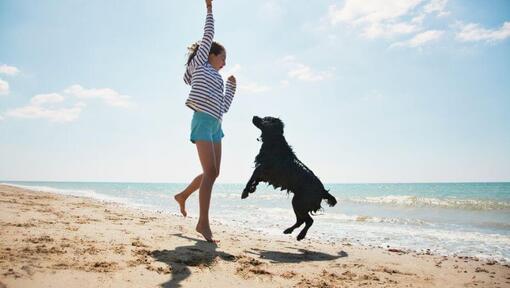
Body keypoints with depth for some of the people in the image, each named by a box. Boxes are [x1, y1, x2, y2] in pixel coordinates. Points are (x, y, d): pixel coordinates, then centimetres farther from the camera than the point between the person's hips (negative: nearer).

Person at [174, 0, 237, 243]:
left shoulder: (217, 78, 25)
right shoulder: (199, 65, 8)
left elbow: (224, 107, 25)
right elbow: (208, 35, 4)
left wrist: (232, 86, 25)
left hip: (215, 125, 8)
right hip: (203, 122, -8)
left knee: (213, 173, 8)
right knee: (210, 172, -16)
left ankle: (183, 195, 29)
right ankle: (203, 223, -15)